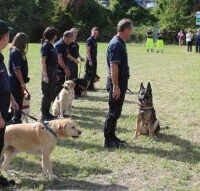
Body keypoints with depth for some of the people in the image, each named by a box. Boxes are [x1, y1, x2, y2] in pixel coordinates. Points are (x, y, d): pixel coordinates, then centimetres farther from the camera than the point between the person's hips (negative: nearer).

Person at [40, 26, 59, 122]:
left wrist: (55, 74, 19)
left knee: (52, 93, 15)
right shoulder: (45, 45, -14)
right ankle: (44, 115, 5)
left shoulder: (51, 45, 13)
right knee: (47, 94, -3)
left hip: (53, 72, 9)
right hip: (48, 72, -9)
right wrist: (45, 75, -23)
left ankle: (47, 113, 25)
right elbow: (43, 61, -19)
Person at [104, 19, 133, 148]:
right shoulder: (116, 44, -18)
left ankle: (112, 137, 24)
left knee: (116, 112, 15)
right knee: (114, 112, -3)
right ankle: (109, 140, 5)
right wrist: (115, 86, -25)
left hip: (120, 83, 10)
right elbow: (114, 66, -23)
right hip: (117, 83, -10)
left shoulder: (120, 43, 14)